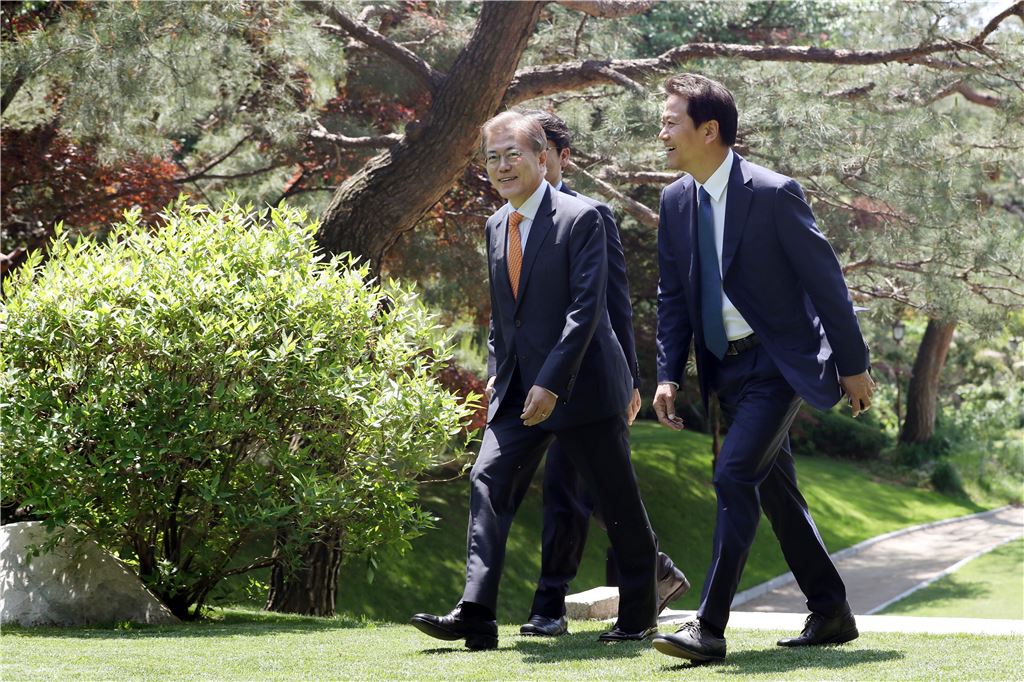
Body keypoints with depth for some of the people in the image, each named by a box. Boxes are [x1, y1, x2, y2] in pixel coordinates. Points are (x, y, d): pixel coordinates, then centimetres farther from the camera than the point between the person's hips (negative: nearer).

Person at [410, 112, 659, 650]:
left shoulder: (580, 220, -11)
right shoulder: (496, 226, 12)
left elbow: (586, 308, -19)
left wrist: (552, 382, -24)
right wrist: (499, 379, 15)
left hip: (581, 385, -6)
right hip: (517, 389, 6)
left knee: (617, 503, 4)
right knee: (488, 485, -8)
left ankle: (639, 615, 19)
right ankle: (476, 616, -14)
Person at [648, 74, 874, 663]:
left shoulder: (774, 193, -17)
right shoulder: (676, 201, 3)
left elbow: (826, 279, -11)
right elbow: (673, 297, 11)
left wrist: (854, 365, -7)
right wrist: (669, 376, 2)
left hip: (779, 362, -7)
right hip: (726, 367, 7)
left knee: (735, 476, -19)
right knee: (776, 489, 13)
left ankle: (709, 628, -18)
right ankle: (832, 614, 26)